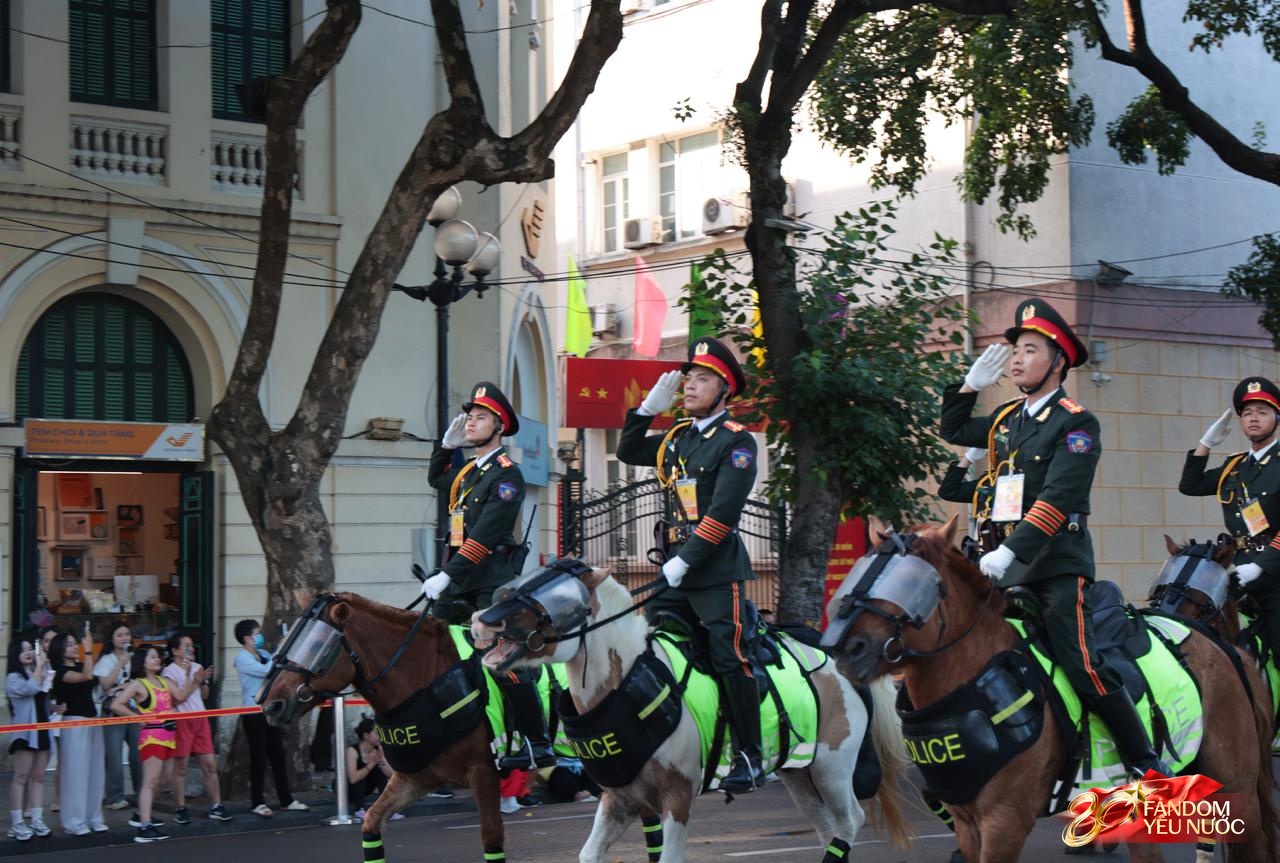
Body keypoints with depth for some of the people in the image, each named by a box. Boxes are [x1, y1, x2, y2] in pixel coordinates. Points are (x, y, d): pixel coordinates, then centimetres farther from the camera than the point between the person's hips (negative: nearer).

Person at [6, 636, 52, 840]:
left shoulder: (40, 673, 14)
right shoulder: (13, 678, -6)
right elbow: (31, 688, -24)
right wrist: (40, 665, -13)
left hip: (43, 730, 7)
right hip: (25, 731, -7)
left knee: (38, 777, 7)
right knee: (21, 777, -5)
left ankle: (36, 820, 10)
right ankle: (16, 823, -3)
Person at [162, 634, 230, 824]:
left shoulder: (197, 667, 13)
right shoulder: (169, 672, -6)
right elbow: (179, 697, -15)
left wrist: (204, 681, 0)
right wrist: (195, 681, -12)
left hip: (200, 719, 6)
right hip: (182, 721, -6)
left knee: (210, 764, 5)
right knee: (180, 766, 0)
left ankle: (216, 806, 10)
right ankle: (180, 809, 7)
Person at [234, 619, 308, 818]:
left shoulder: (263, 654, 13)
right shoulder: (243, 658, -10)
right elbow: (266, 671, -21)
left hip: (270, 711, 7)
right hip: (254, 714, -7)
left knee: (278, 756, 9)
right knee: (258, 758, -2)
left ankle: (286, 800, 15)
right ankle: (258, 803, 6)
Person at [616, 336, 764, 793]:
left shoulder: (736, 442, -7)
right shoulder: (677, 438, 16)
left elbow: (723, 512, -15)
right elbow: (628, 453, 27)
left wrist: (685, 561, -19)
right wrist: (649, 407, 13)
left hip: (716, 568, -7)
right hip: (674, 565, 7)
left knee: (730, 660, -6)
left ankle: (749, 761, 0)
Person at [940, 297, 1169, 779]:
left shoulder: (1076, 424, -8)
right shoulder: (1006, 421, 15)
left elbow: (1057, 498, -19)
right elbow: (953, 431, 31)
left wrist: (1010, 550, -29)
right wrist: (971, 384, 15)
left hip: (1057, 567, -7)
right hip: (1007, 566, 7)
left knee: (1083, 670, -13)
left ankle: (1146, 764, -6)